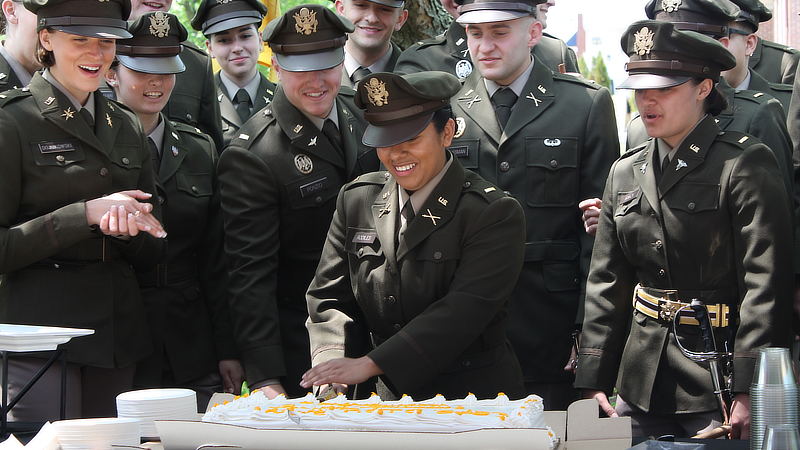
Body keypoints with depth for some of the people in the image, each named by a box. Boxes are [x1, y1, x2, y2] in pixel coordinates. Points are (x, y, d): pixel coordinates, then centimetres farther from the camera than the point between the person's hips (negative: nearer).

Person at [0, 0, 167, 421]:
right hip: (40, 328, -6)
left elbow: (151, 252, 15)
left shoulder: (126, 127, 14)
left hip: (119, 334, 6)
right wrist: (86, 214, -18)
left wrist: (127, 224, -8)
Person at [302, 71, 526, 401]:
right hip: (387, 398, 5)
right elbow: (330, 296, 11)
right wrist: (331, 360, -12)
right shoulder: (356, 200, 9)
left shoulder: (493, 213, -8)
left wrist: (368, 365, -24)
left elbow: (462, 311, -18)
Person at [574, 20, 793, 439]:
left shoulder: (745, 163, -9)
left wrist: (749, 391, -20)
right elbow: (605, 283, 12)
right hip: (641, 383, 6)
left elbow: (766, 283, -14)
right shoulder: (625, 172, 11)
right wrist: (593, 381, 6)